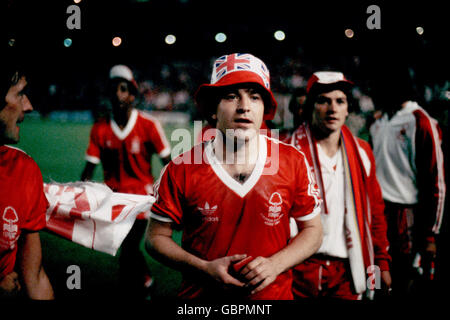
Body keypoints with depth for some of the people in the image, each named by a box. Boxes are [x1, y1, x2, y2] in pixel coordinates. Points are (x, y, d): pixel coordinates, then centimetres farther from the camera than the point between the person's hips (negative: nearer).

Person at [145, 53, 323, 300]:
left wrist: (276, 264, -14)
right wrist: (205, 268, -17)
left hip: (274, 293, 1)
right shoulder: (181, 170, -11)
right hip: (201, 294, -1)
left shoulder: (293, 162, -7)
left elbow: (313, 230, 2)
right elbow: (156, 236, -4)